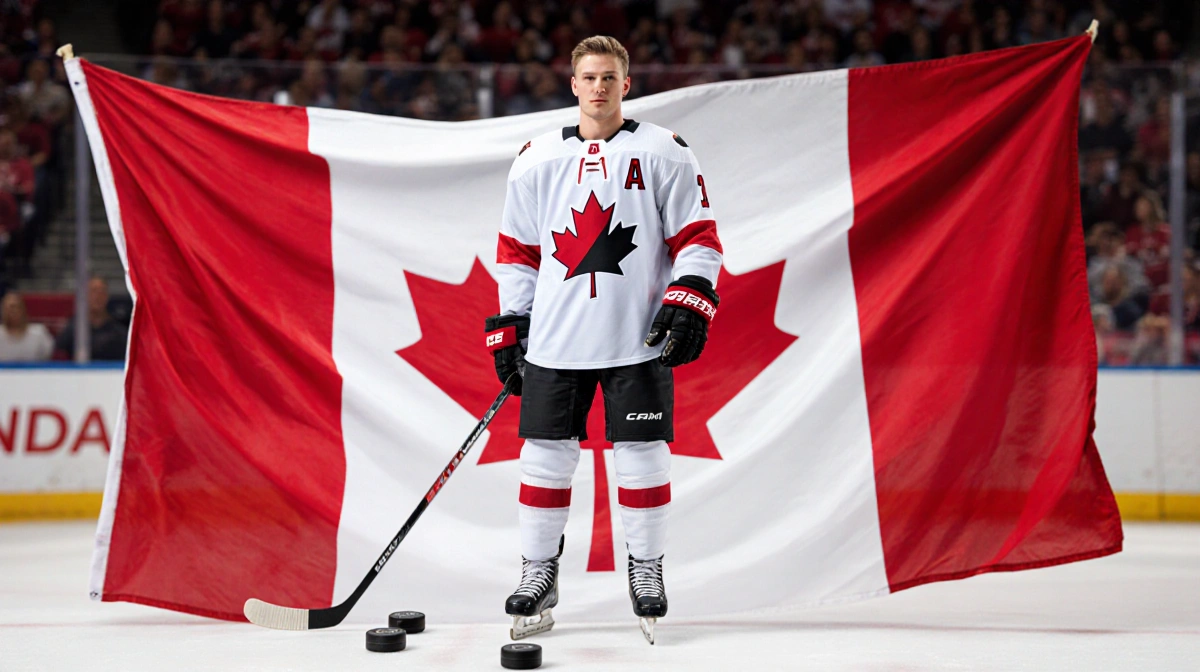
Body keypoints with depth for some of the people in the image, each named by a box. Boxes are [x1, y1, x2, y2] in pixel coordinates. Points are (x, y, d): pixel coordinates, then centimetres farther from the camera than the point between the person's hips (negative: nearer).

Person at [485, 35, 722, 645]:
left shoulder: (663, 153, 3)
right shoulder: (537, 160, 9)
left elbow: (696, 236, 3)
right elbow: (517, 251, 13)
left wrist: (689, 305, -9)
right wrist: (510, 330, 9)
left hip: (639, 340, -2)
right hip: (555, 342, 2)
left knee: (642, 455, 1)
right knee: (546, 455, 2)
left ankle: (646, 572, 15)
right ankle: (538, 574, 13)